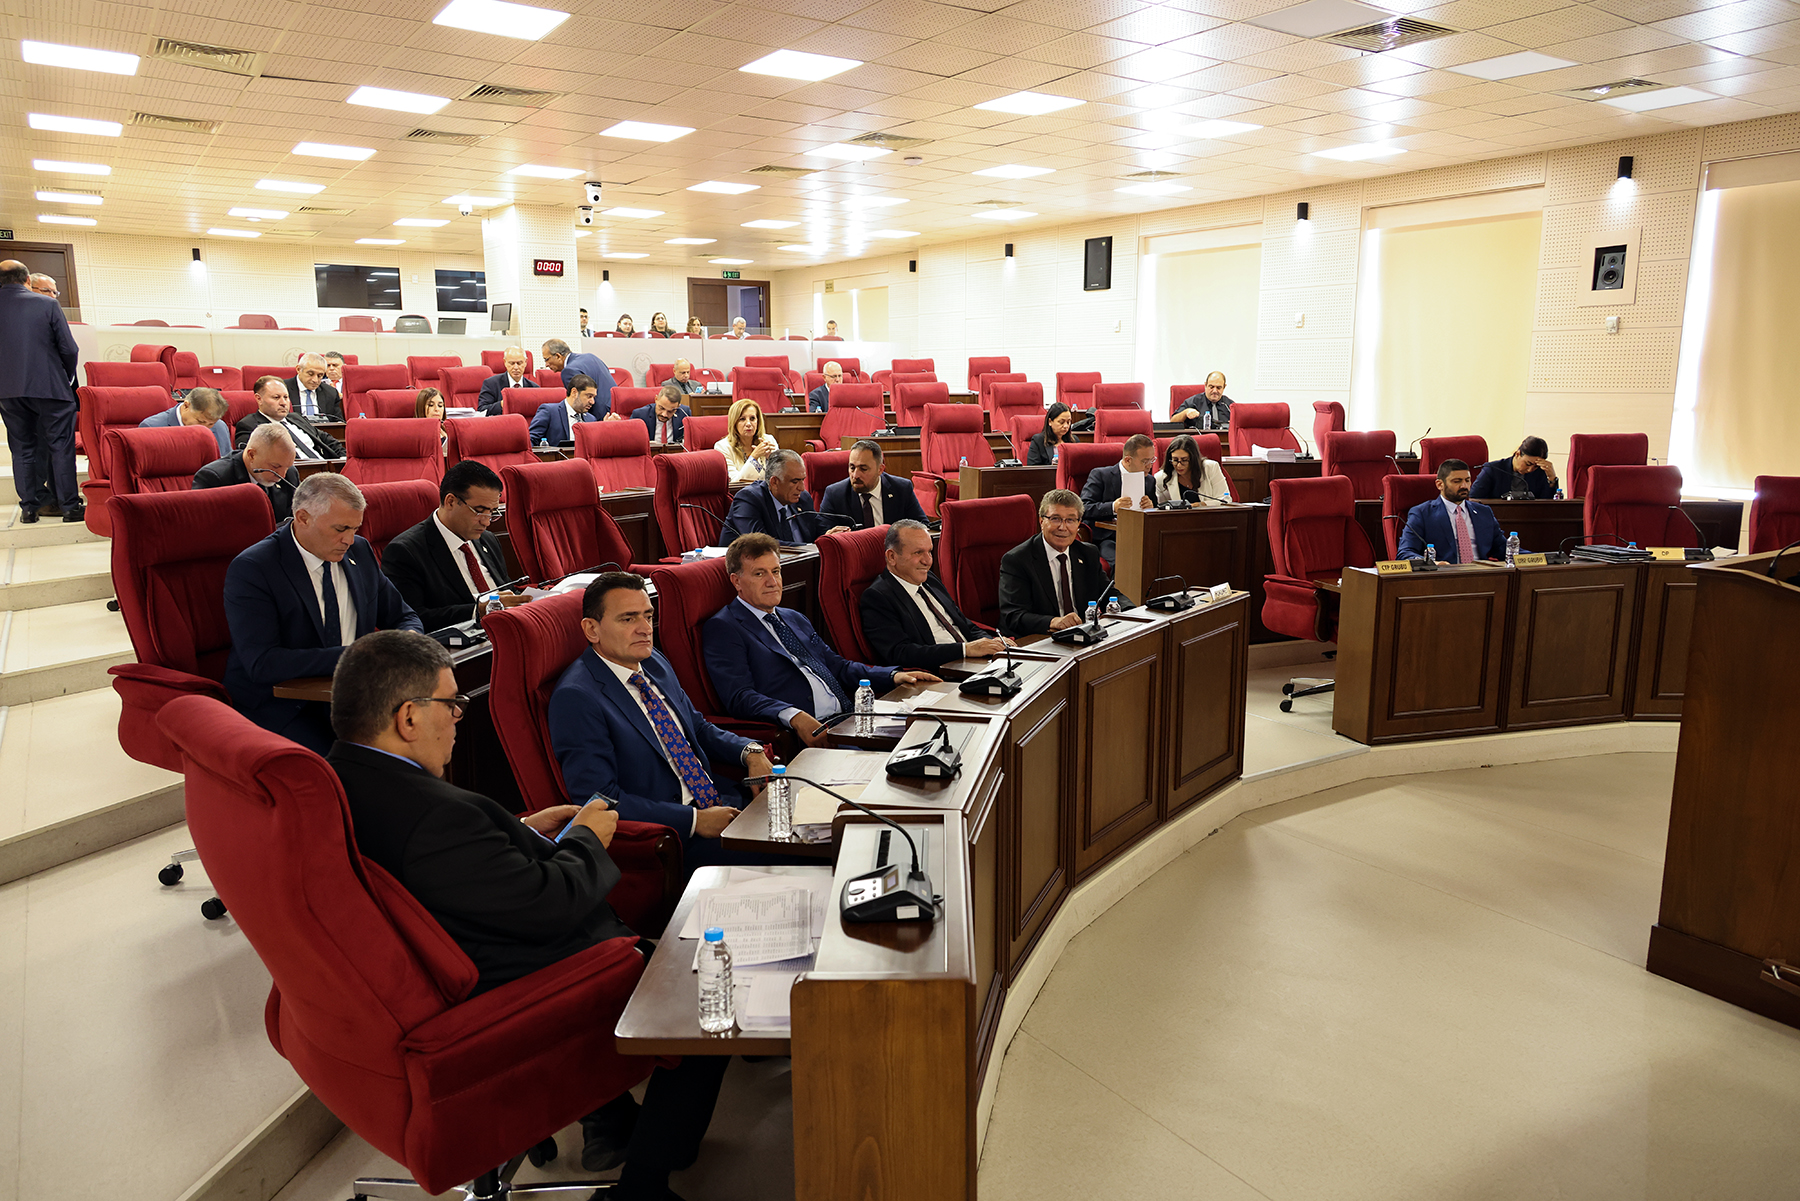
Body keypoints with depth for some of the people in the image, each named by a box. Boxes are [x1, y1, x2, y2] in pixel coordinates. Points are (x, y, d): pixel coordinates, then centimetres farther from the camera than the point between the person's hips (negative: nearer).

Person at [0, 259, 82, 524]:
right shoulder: (47, 305, -6)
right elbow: (69, 349, -7)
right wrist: (67, 378, 10)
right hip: (49, 388, -3)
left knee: (22, 449, 11)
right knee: (61, 446, 2)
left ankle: (29, 507, 14)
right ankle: (69, 505, 2)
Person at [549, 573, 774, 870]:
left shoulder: (653, 662, 12)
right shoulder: (576, 698, -14)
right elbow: (600, 799, -18)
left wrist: (750, 752, 3)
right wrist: (695, 820, -20)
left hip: (718, 800, 8)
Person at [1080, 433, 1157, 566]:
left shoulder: (1150, 481, 20)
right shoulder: (1100, 475, 3)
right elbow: (1083, 509, -9)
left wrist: (1151, 509, -4)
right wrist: (1113, 507, -24)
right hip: (1107, 539, -4)